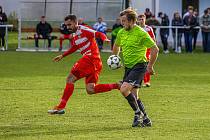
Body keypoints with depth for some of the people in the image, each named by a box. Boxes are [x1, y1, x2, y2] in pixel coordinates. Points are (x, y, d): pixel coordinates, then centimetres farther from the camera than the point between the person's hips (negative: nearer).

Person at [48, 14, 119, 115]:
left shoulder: (83, 30, -6)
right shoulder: (74, 36, 20)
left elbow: (99, 34, -14)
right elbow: (74, 48, 37)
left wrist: (105, 39, -35)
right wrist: (62, 56, 41)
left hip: (91, 57, -9)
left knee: (70, 79, -8)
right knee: (90, 90, 2)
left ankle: (61, 107, -11)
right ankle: (117, 86, 2)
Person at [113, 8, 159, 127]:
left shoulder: (141, 33, -14)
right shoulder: (121, 33, 7)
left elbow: (155, 49, -12)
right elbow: (116, 46, 29)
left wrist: (150, 66, -9)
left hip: (139, 66, -8)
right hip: (128, 67, 8)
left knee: (124, 89, -22)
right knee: (133, 96, 8)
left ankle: (138, 113, -5)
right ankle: (145, 119, 19)